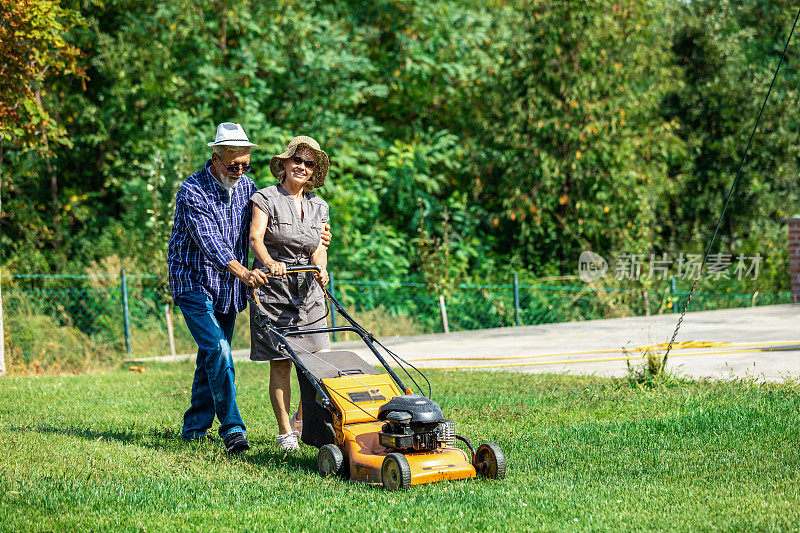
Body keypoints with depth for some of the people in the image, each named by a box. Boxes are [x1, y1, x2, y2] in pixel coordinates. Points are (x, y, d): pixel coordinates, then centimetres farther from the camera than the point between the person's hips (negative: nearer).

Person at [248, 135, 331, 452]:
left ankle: (301, 419, 18)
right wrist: (269, 262, -37)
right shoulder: (266, 199, -4)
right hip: (273, 288, -4)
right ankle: (285, 433, 7)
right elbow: (255, 238, -17)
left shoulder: (318, 207, 12)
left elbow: (319, 249, 8)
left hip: (307, 291, 5)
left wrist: (321, 268, -15)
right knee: (281, 364, -4)